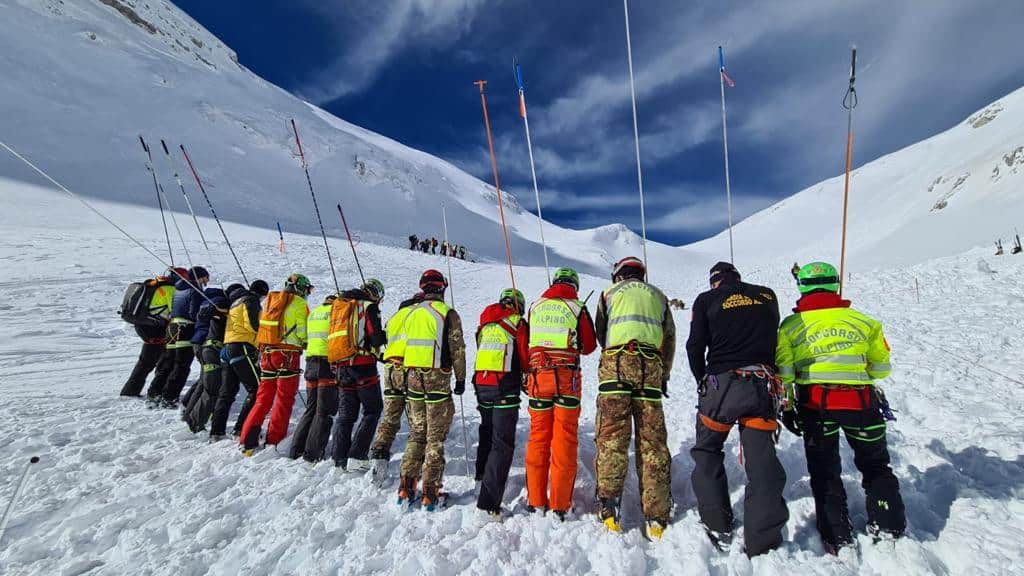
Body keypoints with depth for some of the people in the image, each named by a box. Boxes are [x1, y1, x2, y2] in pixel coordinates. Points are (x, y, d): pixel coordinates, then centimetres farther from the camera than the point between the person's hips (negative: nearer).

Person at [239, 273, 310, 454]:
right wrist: (306, 343, 7)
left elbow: (262, 326, 15)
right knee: (284, 399, 3)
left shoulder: (271, 300, 15)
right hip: (288, 354, -6)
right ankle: (274, 442, 5)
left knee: (263, 397, 13)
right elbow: (302, 331, -11)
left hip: (267, 352, 6)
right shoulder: (299, 303, -6)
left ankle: (248, 441, 12)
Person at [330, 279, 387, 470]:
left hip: (343, 365, 7)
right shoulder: (369, 307, -6)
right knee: (372, 410, 3)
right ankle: (357, 457, -3)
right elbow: (376, 338, -14)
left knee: (347, 412, 14)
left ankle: (340, 457, 15)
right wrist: (385, 336, 6)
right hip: (363, 364, -7)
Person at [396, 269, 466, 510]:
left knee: (416, 434, 16)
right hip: (438, 380, -5)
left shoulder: (411, 314, 9)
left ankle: (406, 486, 17)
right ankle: (430, 491, 8)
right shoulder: (448, 314, -6)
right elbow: (457, 349, -6)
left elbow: (405, 346, 13)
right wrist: (461, 379, 4)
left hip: (413, 378, 5)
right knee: (435, 438, 4)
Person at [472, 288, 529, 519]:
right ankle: (489, 501, -9)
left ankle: (482, 473, 46)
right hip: (505, 388, -6)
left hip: (481, 383, 6)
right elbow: (525, 361, -5)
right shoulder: (518, 324, -3)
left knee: (487, 432, 25)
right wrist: (527, 378, 15)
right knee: (502, 444, -4)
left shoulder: (485, 325, 15)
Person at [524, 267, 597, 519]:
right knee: (564, 438, 4)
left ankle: (536, 501, 16)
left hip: (538, 376, 3)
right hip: (566, 378, -2)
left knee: (538, 436, 10)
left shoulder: (535, 306, 7)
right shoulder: (577, 308, -1)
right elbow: (589, 346, 6)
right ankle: (560, 505, 9)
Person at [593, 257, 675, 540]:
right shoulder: (658, 296, 24)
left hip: (615, 364, -2)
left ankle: (609, 502, -10)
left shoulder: (610, 292, 18)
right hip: (652, 368, 2)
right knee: (653, 442, 4)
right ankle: (656, 517, 7)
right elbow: (670, 340, 21)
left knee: (612, 436, -2)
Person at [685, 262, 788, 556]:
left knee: (707, 452, 16)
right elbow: (772, 340, 15)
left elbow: (695, 347, -2)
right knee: (762, 463, 7)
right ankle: (763, 542, 10)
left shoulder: (707, 300, 1)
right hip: (762, 386, 3)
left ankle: (717, 526, 20)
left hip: (722, 384, -2)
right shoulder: (767, 296, 11)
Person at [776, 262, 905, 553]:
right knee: (875, 465, 24)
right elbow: (882, 368, 13)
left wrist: (787, 408, 6)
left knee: (825, 471, 14)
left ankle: (837, 538, 19)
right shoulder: (863, 320, 5)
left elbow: (784, 373, -3)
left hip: (815, 404, -1)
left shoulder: (790, 326, 0)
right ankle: (888, 527, 26)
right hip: (860, 402, 2)